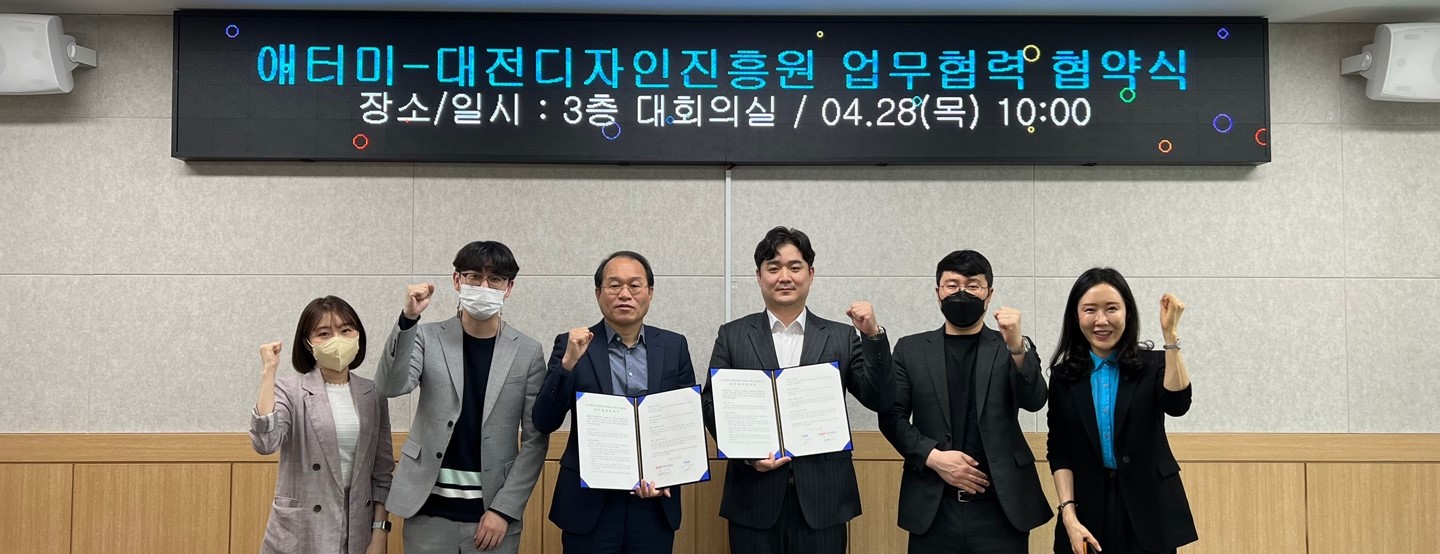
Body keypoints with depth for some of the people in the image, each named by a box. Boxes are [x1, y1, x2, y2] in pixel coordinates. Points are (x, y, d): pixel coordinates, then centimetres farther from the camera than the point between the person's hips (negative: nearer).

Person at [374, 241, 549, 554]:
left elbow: (535, 439, -1)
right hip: (429, 510, 1)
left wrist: (504, 509, -7)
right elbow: (391, 386, -14)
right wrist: (408, 320, -25)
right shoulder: (428, 337, 2)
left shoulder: (528, 352, -1)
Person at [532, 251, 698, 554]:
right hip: (590, 505, -1)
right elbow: (544, 423, -7)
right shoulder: (573, 345, -1)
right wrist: (568, 362, -19)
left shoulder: (674, 346, 4)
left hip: (655, 502, 2)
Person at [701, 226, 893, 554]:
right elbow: (712, 404, 4)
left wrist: (873, 336, -11)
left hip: (822, 498, 0)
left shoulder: (841, 337, 6)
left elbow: (878, 401, 0)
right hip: (754, 496, 0)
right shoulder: (733, 336, 6)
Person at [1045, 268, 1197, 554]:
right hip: (1089, 510, 1)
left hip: (1148, 510, -1)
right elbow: (1059, 451, 0)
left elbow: (1178, 404, -21)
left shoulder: (1153, 365, -1)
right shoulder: (1064, 376, 1)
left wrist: (1170, 334, -25)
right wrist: (1068, 514, -9)